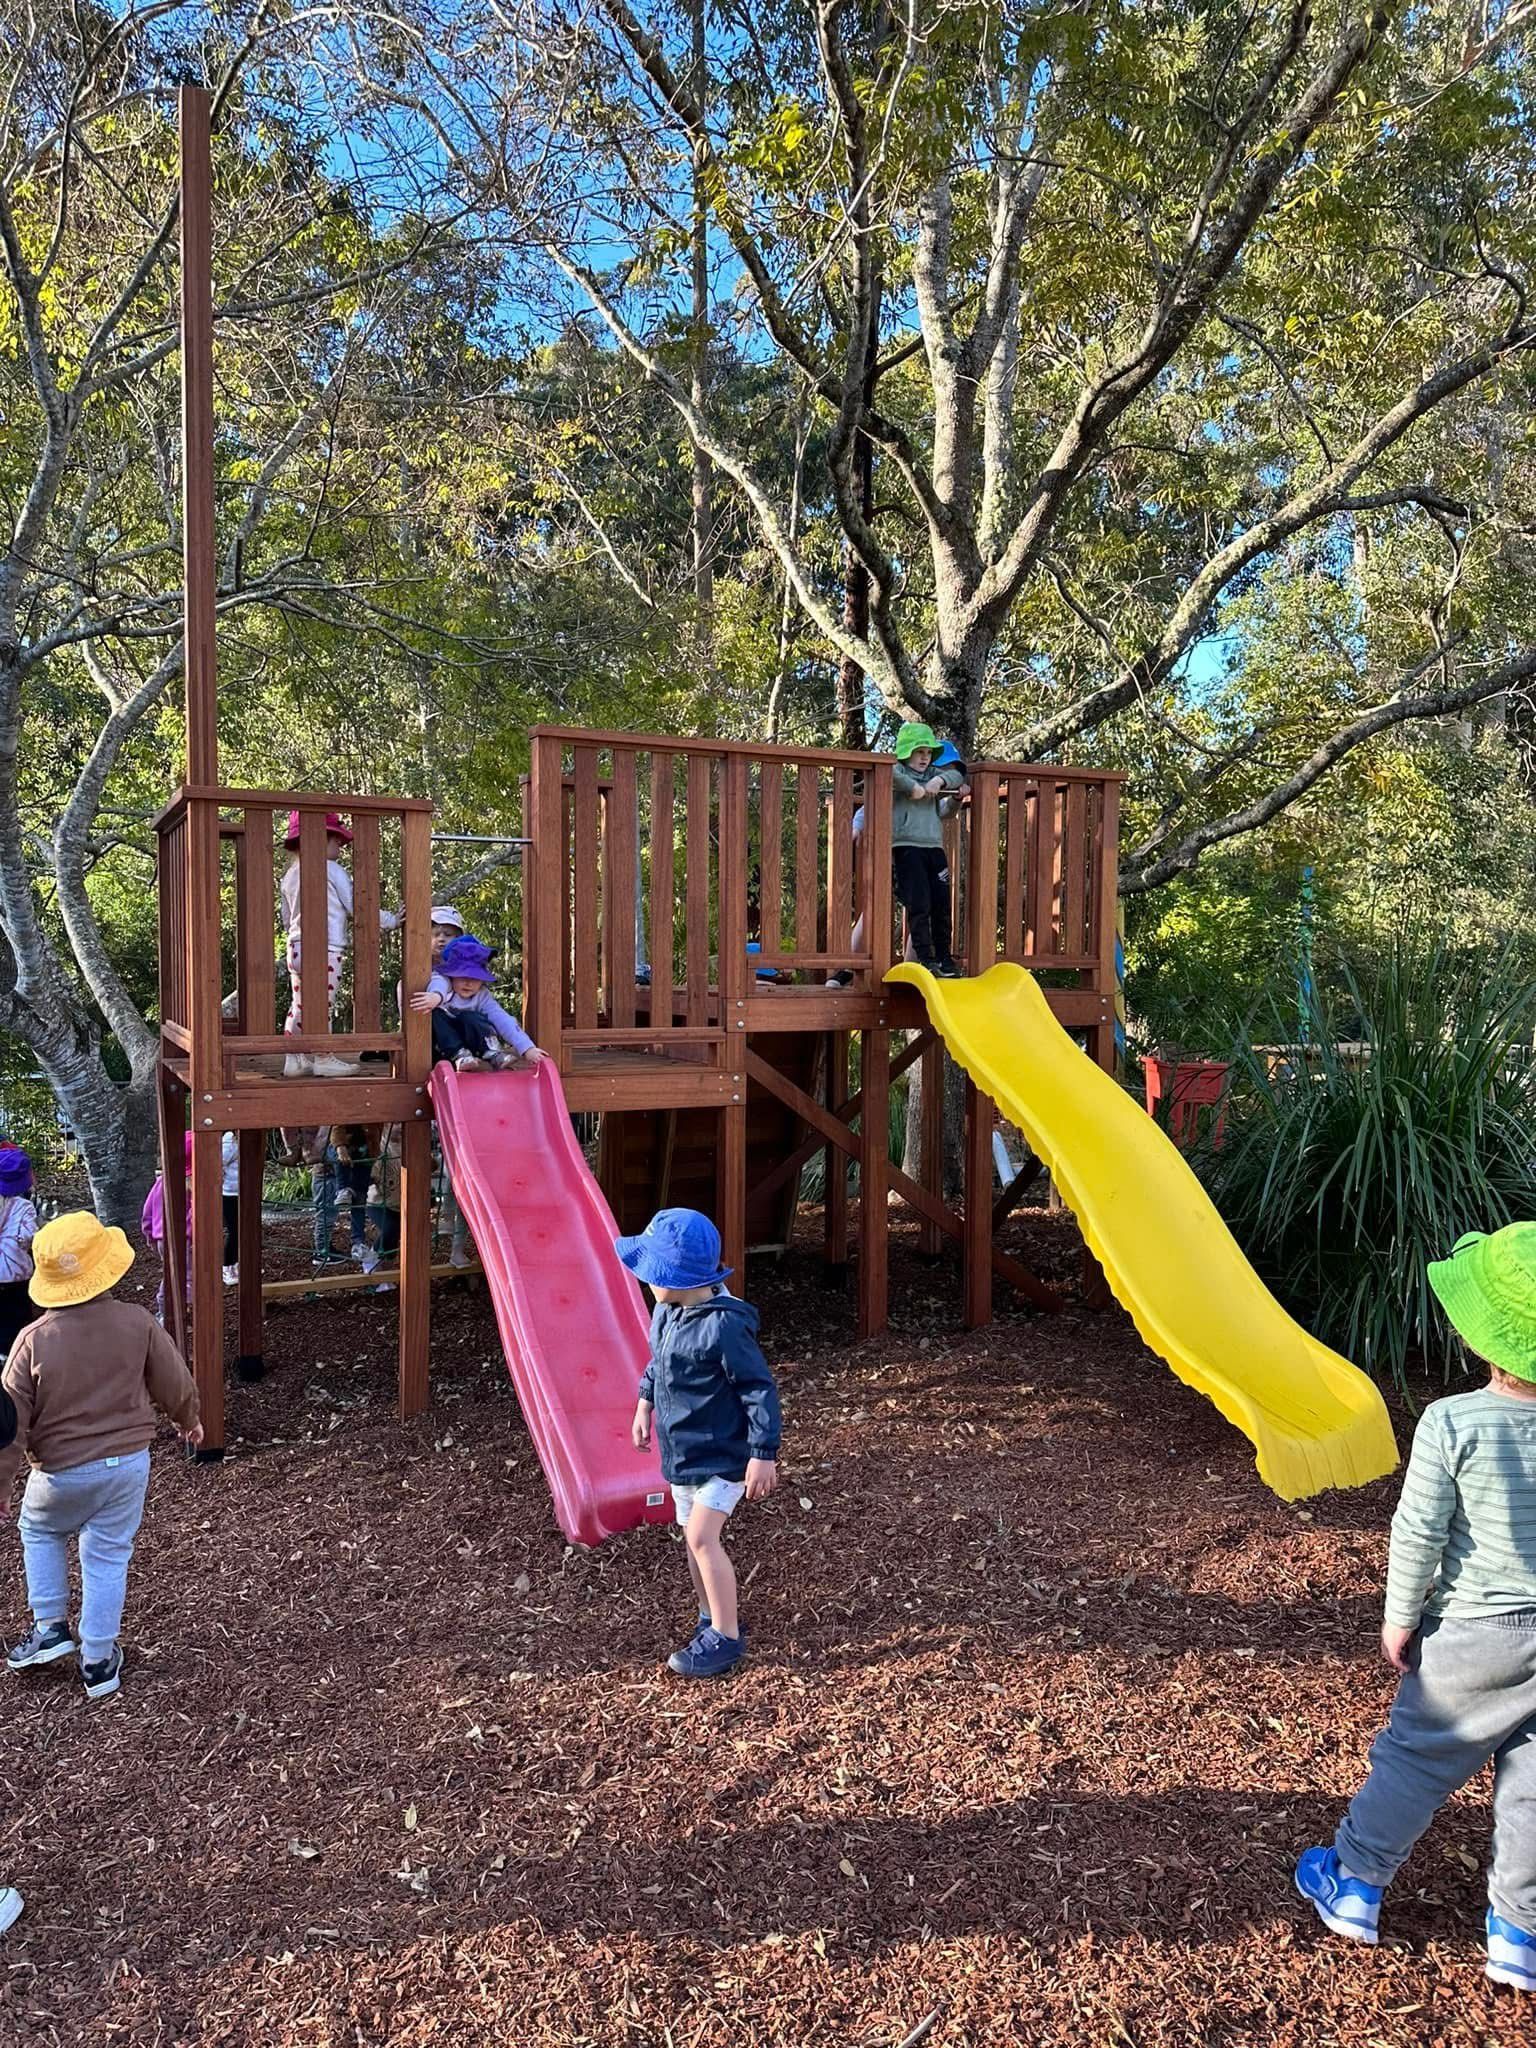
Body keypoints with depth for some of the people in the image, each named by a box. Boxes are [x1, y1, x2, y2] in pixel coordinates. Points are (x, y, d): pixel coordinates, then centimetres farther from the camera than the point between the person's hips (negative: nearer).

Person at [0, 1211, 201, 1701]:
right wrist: (189, 1420, 20)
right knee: (108, 1557, 16)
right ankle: (99, 1661, 25)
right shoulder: (137, 1323, -15)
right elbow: (175, 1384, -1)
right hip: (129, 1461, 1)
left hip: (62, 1471, -1)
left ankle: (51, 1628, 28)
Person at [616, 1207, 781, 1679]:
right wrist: (645, 1404, 18)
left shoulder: (724, 1324, -28)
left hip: (722, 1454, -8)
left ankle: (726, 1638, 2)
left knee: (702, 1535, -12)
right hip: (681, 1450, 8)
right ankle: (713, 1619, 32)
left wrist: (764, 1455, -22)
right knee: (693, 1537, 15)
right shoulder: (667, 1311, -3)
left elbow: (759, 1388, -23)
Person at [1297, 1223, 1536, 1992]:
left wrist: (1399, 1619, -2)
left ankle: (1354, 1886, 30)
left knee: (1416, 1759, 14)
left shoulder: (1452, 1423, -22)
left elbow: (1417, 1535, -16)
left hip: (1473, 1635, -3)